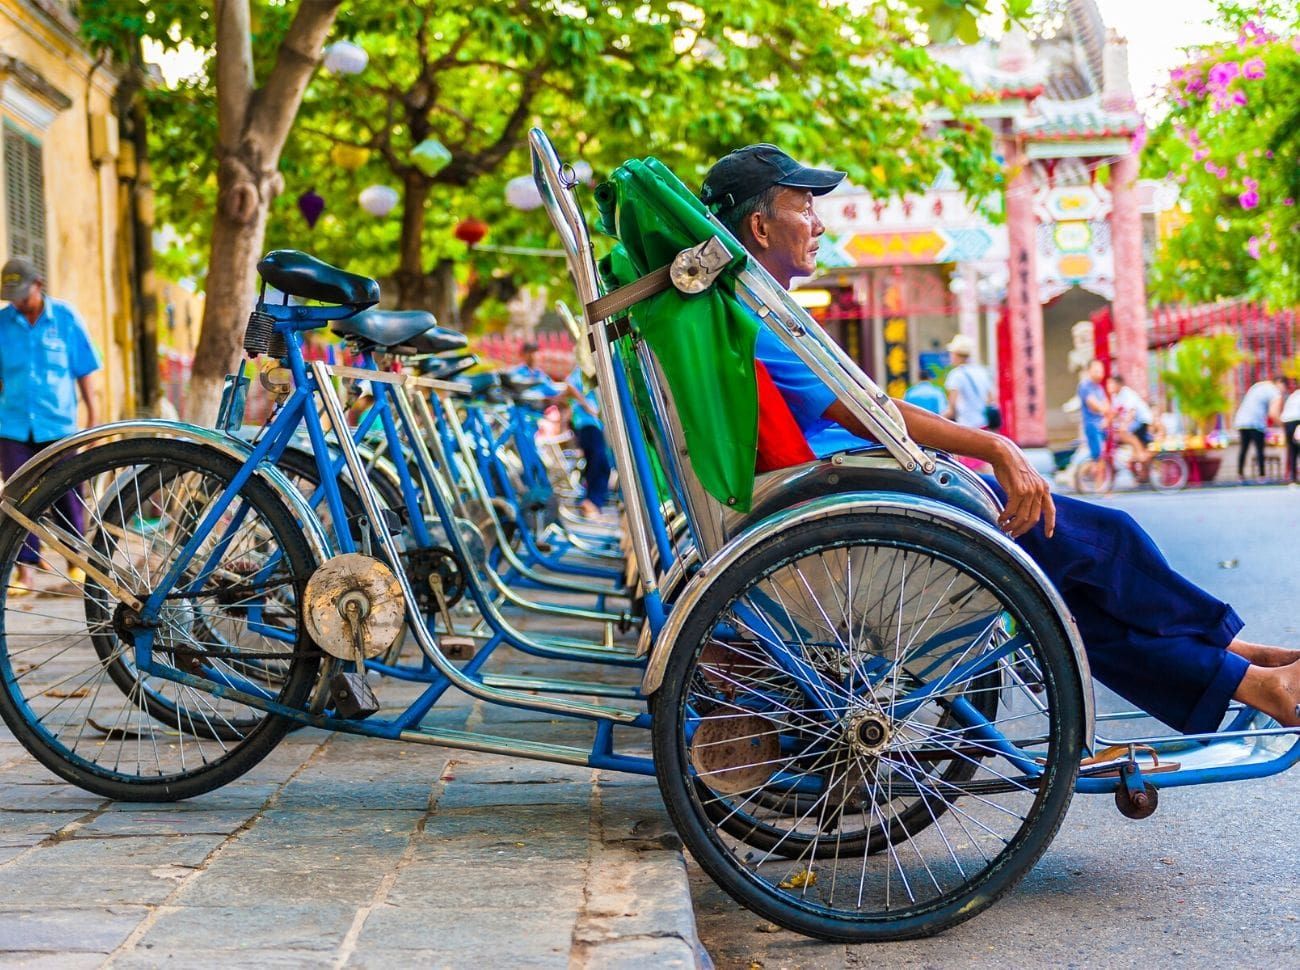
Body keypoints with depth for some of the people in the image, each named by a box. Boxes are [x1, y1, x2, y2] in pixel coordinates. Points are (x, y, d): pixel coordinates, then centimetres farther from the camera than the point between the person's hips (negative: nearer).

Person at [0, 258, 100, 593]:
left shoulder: (65, 317, -1)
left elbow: (84, 370, 3)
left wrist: (93, 415, 3)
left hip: (58, 424, -1)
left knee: (67, 496, 5)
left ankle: (75, 561, 21)